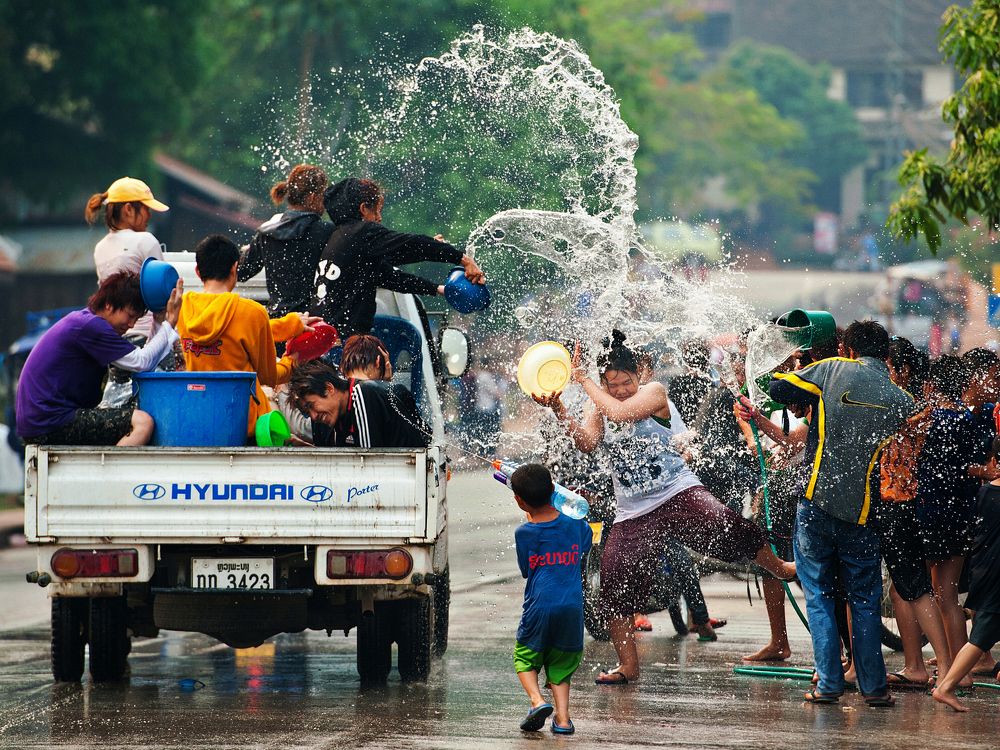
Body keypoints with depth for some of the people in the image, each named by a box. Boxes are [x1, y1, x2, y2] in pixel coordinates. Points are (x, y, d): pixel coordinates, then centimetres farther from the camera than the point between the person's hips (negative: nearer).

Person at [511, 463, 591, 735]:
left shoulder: (523, 533, -5)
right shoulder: (575, 525, 2)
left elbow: (525, 571, 8)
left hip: (538, 607, -3)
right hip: (572, 606, 3)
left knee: (525, 657, 15)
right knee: (560, 664, 15)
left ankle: (537, 700, -9)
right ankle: (562, 717, 2)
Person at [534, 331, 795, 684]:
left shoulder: (654, 392, -5)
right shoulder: (599, 408, 8)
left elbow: (621, 412, -23)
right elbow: (586, 441, -11)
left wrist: (582, 379, -17)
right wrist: (558, 409, -26)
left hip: (678, 493, -4)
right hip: (633, 513, 4)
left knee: (725, 526, -30)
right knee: (616, 588, -3)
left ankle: (781, 568, -6)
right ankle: (628, 666, 13)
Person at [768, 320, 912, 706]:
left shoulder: (832, 371, -1)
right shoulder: (901, 400, 4)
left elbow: (776, 389, -4)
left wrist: (805, 401, 15)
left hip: (818, 502, -1)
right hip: (864, 512, 1)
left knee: (819, 595, 7)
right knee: (865, 600, 12)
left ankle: (828, 683, 1)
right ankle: (874, 686, 9)